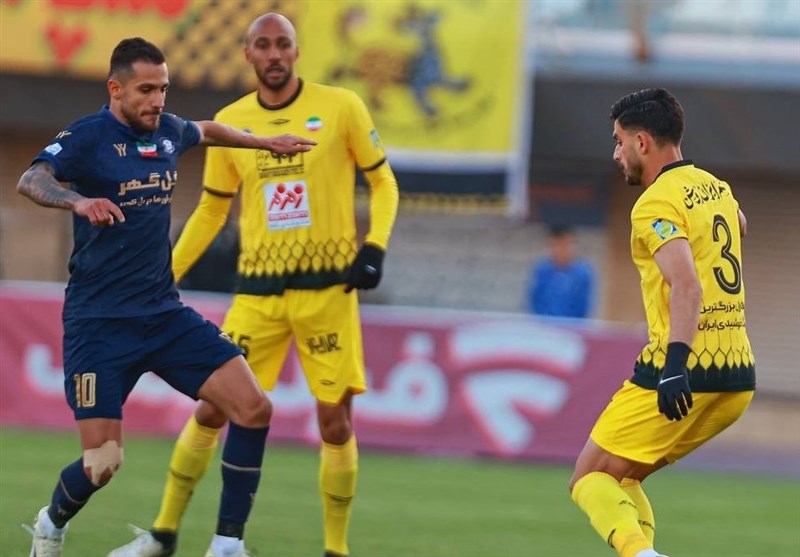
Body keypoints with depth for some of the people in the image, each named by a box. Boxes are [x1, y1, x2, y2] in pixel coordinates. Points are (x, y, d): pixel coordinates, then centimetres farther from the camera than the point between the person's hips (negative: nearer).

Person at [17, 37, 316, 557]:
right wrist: (78, 201, -48)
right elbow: (31, 180, -30)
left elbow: (206, 130, 34)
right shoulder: (89, 136, -11)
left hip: (164, 313, 6)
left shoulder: (168, 132, 8)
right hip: (100, 320, -6)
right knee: (103, 461, -11)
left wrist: (266, 142, 39)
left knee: (253, 408, -10)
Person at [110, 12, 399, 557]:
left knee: (335, 421, -3)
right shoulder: (230, 122, 6)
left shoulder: (340, 107, -2)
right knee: (212, 409, 0)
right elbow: (211, 210, 16)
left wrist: (374, 246, -11)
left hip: (328, 287, -2)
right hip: (259, 290, 2)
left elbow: (383, 183, 5)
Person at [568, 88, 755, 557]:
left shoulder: (657, 204, -11)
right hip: (738, 378, 8)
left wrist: (676, 364, -35)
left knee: (590, 479, -1)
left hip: (684, 377, -8)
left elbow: (686, 286, -25)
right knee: (622, 478, 20)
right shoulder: (718, 189, 15)